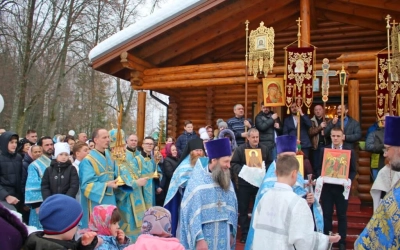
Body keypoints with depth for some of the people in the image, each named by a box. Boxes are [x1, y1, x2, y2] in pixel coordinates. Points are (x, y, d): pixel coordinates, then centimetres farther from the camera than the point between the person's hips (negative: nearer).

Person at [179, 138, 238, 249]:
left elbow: (232, 209, 11)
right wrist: (199, 239, -20)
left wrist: (231, 233, 10)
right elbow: (192, 213, -15)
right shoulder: (197, 181, -11)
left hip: (224, 238, 5)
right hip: (204, 237, -5)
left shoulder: (227, 181, 5)